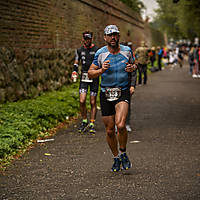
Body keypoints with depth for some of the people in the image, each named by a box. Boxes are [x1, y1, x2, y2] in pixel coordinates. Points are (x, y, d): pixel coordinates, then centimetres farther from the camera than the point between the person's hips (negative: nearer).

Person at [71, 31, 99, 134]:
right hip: (84, 78, 2)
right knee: (82, 101, -10)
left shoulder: (96, 50, -1)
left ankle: (92, 124, 10)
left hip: (94, 78, -2)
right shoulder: (79, 50, 8)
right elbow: (76, 63, 17)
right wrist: (74, 72, 1)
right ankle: (84, 121, 9)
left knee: (93, 102, 1)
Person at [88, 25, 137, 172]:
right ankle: (116, 158, 27)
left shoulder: (127, 51, 2)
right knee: (110, 130, 5)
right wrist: (101, 70, -17)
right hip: (106, 94, 1)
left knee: (120, 125, -22)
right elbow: (90, 73, 4)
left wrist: (132, 68, -4)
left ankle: (123, 153, 3)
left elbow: (134, 65, 20)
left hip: (123, 93, -1)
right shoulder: (100, 53, -2)